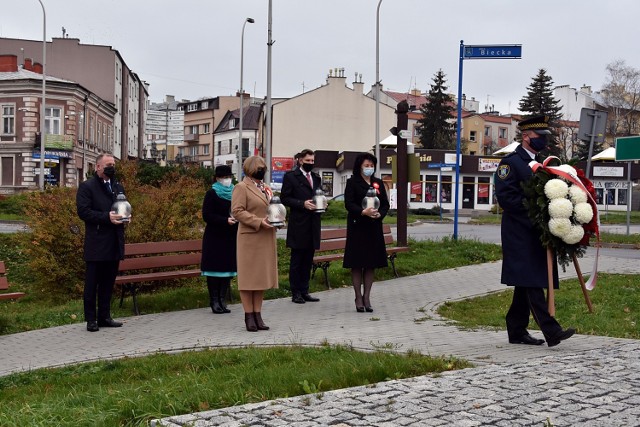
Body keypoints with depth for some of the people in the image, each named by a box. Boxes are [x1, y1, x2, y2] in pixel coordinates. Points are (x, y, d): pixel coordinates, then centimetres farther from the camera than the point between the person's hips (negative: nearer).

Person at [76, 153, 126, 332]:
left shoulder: (118, 187, 17)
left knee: (108, 282, 11)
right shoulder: (87, 187, -4)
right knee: (92, 282, 0)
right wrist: (107, 217, -21)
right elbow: (83, 211, -13)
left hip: (114, 244, 6)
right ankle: (91, 319, 5)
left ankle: (104, 317, 18)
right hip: (96, 245, -6)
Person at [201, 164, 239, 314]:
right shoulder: (212, 194, -3)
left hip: (231, 237, 5)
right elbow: (206, 216, -11)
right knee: (215, 268, -3)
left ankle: (222, 300, 12)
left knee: (228, 268, 5)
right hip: (214, 237, -5)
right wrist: (225, 220, -21)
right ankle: (214, 301, 3)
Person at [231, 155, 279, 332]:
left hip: (266, 238, 8)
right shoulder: (241, 187, -6)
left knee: (262, 276, 8)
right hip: (249, 237, -8)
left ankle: (257, 314, 13)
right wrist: (259, 222, -20)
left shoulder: (265, 188, 18)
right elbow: (237, 211, -15)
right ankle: (249, 316, 3)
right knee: (248, 277, -2)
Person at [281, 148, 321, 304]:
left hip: (312, 225, 6)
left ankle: (304, 291, 16)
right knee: (297, 260, 1)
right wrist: (303, 204, -18)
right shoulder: (291, 176, -2)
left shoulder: (316, 178, 18)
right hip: (298, 225, -6)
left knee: (308, 260, 9)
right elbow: (284, 198, -7)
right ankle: (296, 293, 5)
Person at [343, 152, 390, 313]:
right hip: (357, 227, -4)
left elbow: (386, 204, 9)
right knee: (356, 264, -1)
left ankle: (367, 298, 13)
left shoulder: (378, 183, 12)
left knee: (371, 264, 6)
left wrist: (379, 214, -11)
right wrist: (363, 212, -26)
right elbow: (349, 203, -11)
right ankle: (358, 298, 7)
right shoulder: (352, 182, -1)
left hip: (374, 228, 4)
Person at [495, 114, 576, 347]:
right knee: (531, 282, -11)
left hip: (537, 233, 9)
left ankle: (516, 331, 17)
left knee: (526, 284, 11)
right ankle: (551, 331, -16)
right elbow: (505, 196, -16)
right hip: (520, 234, -9)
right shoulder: (510, 162, -8)